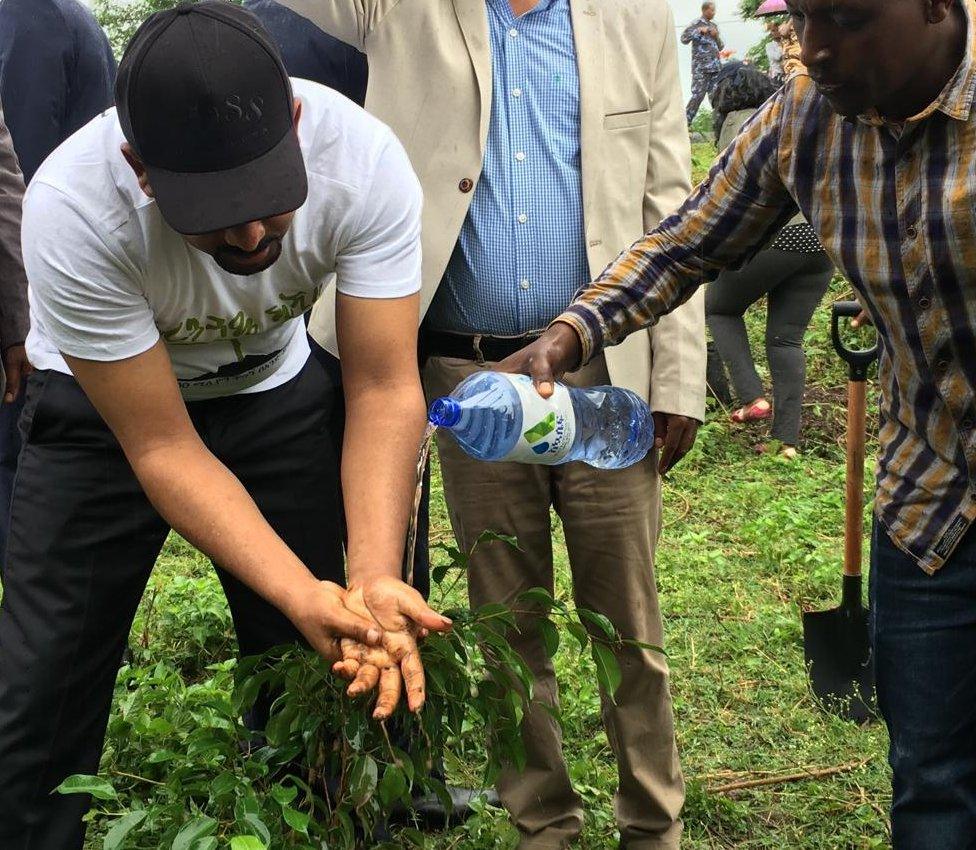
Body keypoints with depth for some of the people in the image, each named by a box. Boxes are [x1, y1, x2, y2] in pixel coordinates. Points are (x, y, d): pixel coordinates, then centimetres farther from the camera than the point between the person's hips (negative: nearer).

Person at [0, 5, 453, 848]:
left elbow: (385, 392, -24)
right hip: (107, 404, -2)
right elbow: (163, 448, -28)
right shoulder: (73, 208, -35)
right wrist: (302, 593, -39)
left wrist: (375, 579, -39)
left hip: (271, 385, 2)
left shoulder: (364, 159, -31)